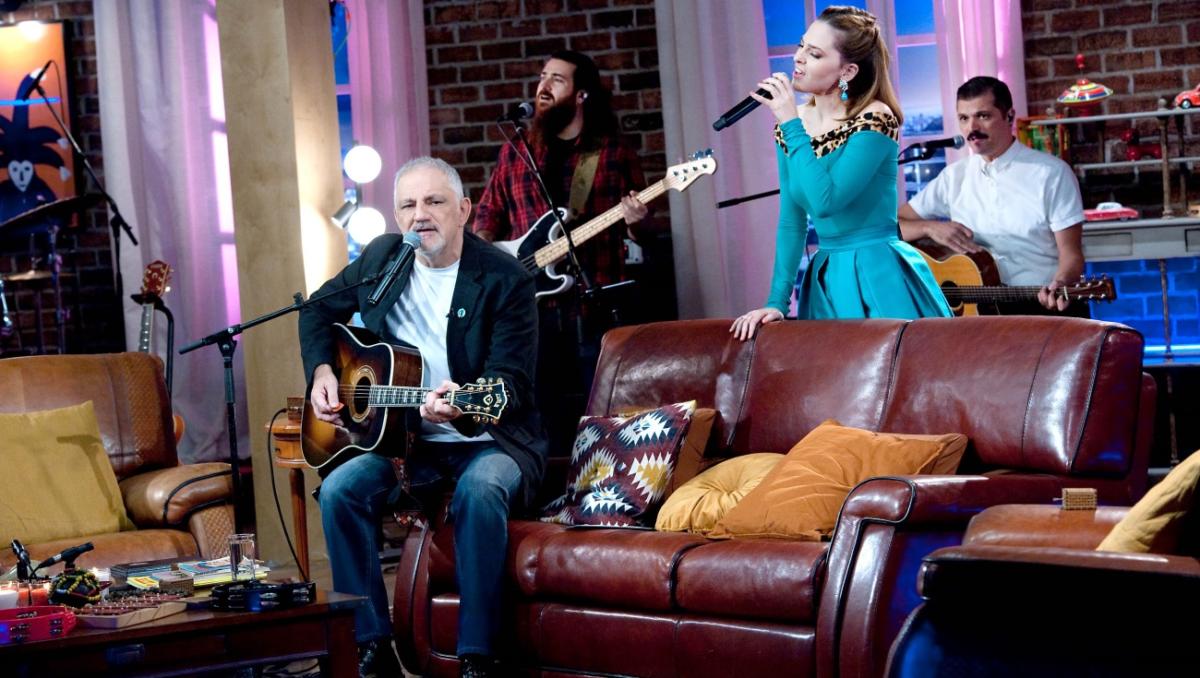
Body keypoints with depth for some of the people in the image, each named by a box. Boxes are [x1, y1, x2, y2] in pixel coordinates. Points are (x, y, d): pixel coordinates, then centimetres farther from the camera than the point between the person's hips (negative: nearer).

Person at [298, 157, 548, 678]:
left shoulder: (505, 280, -10)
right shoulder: (382, 257, 6)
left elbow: (511, 382, -17)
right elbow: (320, 309, 23)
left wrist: (462, 405, -38)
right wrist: (322, 371, 5)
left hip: (488, 440, -4)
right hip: (404, 441, 5)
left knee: (480, 490, -37)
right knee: (340, 489, -23)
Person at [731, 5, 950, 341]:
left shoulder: (874, 119, -14)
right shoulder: (790, 124, 5)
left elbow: (824, 201, -25)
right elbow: (791, 222, 7)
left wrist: (793, 125, -19)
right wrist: (777, 301, 1)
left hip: (878, 278, -6)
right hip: (826, 281, 6)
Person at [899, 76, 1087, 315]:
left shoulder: (1051, 173, -2)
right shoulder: (955, 176, 10)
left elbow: (1071, 254, -4)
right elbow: (891, 226, 10)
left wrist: (1060, 286, -26)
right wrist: (930, 227, -10)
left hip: (1046, 304, -2)